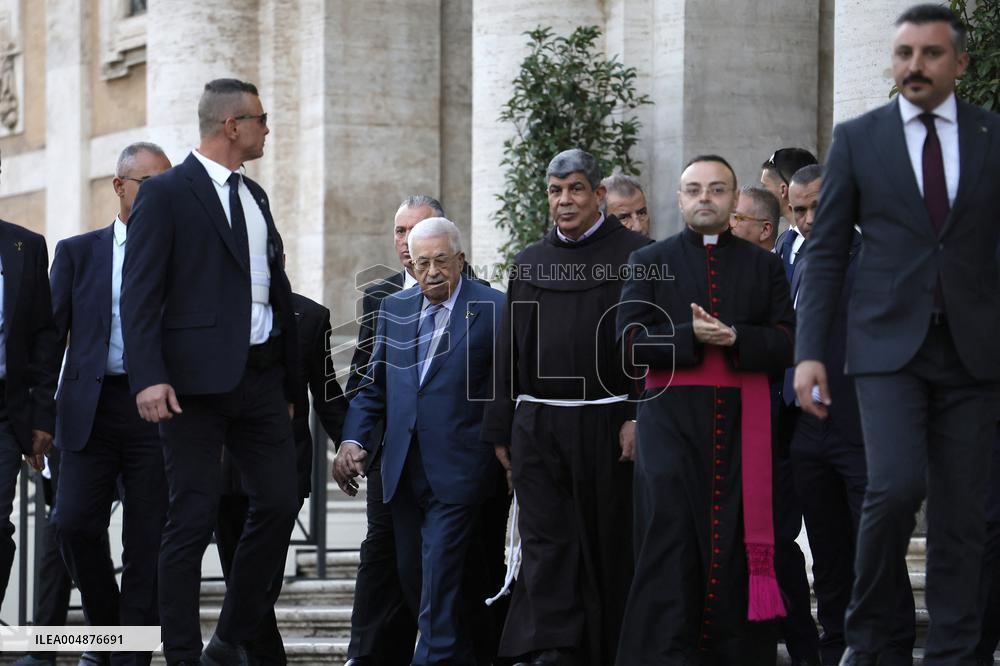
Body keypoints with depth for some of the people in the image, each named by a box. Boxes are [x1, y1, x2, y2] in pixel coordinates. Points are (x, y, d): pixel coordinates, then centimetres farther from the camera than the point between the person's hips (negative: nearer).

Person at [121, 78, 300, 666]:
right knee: (193, 518, -4)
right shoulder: (166, 193, -5)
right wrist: (148, 378, -22)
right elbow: (140, 294, -12)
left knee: (280, 504, 4)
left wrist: (289, 383, 18)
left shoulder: (254, 195, 17)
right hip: (197, 378, -7)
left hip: (261, 377, 7)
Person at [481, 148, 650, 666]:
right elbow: (509, 350, 16)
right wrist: (501, 429, 11)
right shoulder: (530, 263, 14)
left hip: (607, 425, -3)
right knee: (547, 544, -5)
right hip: (537, 425, 3)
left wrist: (639, 418, -14)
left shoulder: (632, 255, 1)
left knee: (608, 542, 2)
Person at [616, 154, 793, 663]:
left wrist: (735, 339, -12)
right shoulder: (650, 263, 12)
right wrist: (690, 336, -13)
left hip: (741, 425, 1)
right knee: (669, 539, -9)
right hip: (670, 424, -1)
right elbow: (631, 342, 1)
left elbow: (785, 344, 6)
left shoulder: (764, 266, 15)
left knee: (735, 544, -1)